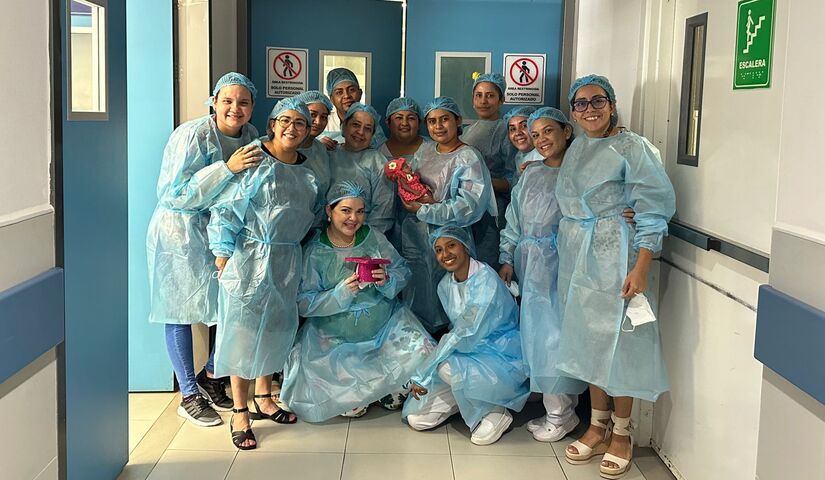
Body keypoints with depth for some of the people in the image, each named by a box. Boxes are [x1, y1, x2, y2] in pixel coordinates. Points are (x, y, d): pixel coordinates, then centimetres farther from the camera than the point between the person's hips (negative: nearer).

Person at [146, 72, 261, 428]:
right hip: (182, 232, -6)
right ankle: (189, 396, 14)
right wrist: (227, 168, -30)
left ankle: (209, 377, 27)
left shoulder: (250, 136, 2)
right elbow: (172, 194, -25)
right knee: (181, 311, 1)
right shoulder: (192, 136, -18)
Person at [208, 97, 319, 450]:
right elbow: (226, 209, -11)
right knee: (244, 329, -2)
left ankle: (264, 398, 32)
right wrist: (223, 253, -14)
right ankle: (240, 413, 6)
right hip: (250, 258, -6)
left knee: (276, 327, 14)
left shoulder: (309, 171, 9)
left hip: (287, 260, 6)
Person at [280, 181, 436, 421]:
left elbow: (403, 271, 3)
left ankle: (384, 390, 12)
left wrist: (387, 280, -20)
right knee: (353, 407, -19)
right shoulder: (314, 252, -9)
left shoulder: (373, 237, 0)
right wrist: (342, 292, -25)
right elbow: (303, 304, -12)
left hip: (385, 325, 3)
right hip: (336, 338, -3)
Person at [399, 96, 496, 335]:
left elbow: (469, 206, -17)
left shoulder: (469, 157, -7)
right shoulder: (424, 151, 11)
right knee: (417, 293, 8)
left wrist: (422, 210, -16)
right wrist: (422, 197, -12)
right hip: (414, 236, 5)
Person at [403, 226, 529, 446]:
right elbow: (457, 330, 7)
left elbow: (467, 334, -23)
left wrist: (423, 375, -20)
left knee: (447, 366, -35)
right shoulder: (445, 285, 3)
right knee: (416, 418, -7)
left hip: (501, 357, -6)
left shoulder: (486, 280, -21)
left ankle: (495, 411, -12)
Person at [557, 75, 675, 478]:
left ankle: (622, 433, 14)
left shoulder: (631, 148, -9)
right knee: (587, 337, 12)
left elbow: (654, 209, -14)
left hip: (613, 255, -7)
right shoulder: (576, 149, 12)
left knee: (617, 338, -1)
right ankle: (598, 425, 25)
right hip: (576, 257, 7)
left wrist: (640, 268, -19)